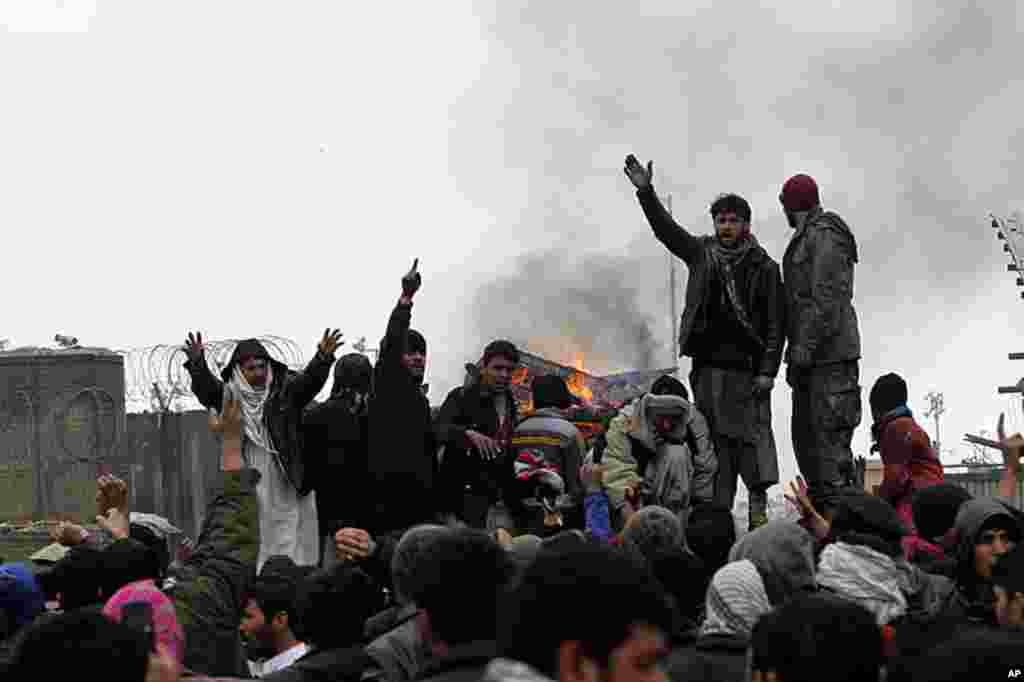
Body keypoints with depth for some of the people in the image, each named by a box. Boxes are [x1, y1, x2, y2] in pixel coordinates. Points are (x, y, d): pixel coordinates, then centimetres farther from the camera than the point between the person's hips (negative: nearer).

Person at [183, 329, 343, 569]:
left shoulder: (285, 392, 4)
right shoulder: (229, 396, 5)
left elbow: (309, 380, -11)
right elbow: (206, 387, -10)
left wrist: (323, 358, -32)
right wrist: (197, 363, -30)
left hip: (286, 487, 0)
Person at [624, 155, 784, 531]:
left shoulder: (764, 268, 2)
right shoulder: (702, 254, 13)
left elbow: (776, 324, 0)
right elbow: (665, 228, 7)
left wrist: (768, 371, -8)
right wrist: (646, 192, -8)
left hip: (747, 368, -3)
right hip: (708, 366, 3)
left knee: (752, 437, -7)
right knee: (714, 440, 2)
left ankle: (759, 511, -6)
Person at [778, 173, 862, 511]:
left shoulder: (823, 236, -10)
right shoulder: (807, 238, 23)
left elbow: (825, 298, -18)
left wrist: (804, 347, -21)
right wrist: (796, 351, 22)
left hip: (829, 353, -11)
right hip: (813, 355, 11)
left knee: (828, 432, -13)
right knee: (806, 433, 13)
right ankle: (820, 504, 18)